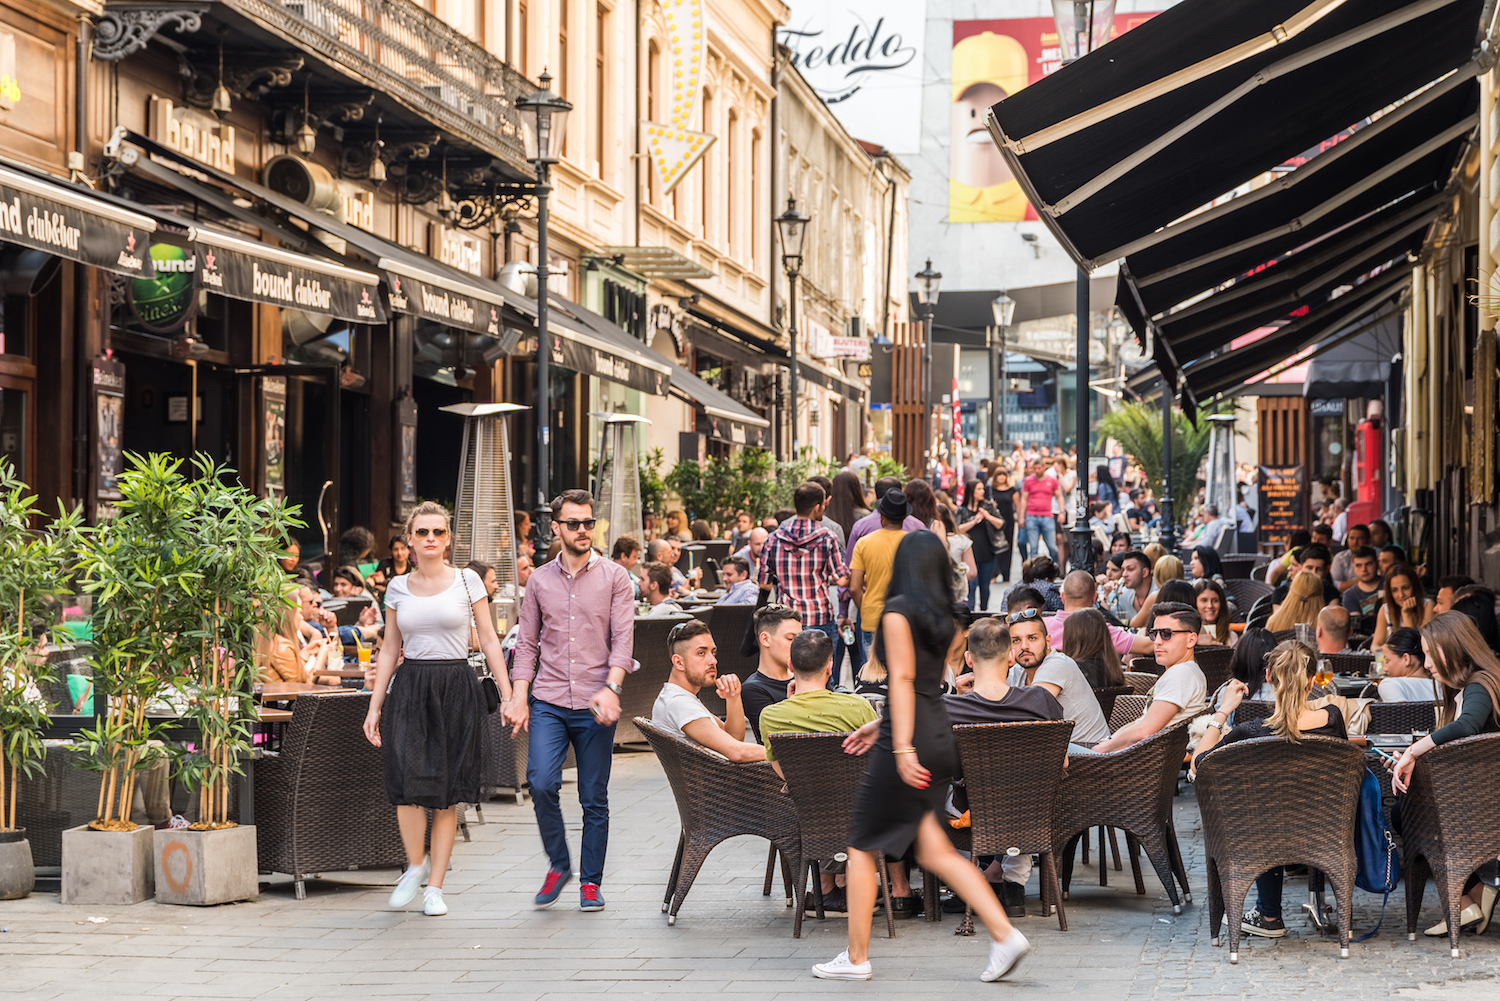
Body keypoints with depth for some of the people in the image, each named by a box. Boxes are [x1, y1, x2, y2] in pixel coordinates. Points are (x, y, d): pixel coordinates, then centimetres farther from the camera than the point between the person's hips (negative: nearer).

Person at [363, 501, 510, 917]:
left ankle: (435, 887, 9)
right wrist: (374, 707, 8)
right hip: (409, 689, 1)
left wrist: (508, 695, -2)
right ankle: (416, 864, 11)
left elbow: (489, 641, 4)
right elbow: (389, 650, 13)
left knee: (447, 793, 1)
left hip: (456, 688, -1)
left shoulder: (467, 581, 3)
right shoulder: (397, 588, 8)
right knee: (409, 783, -13)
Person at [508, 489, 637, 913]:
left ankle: (590, 881, 16)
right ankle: (558, 864, 5)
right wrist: (519, 698, 0)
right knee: (541, 783, -16)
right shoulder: (539, 580, 9)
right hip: (547, 702, 1)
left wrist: (611, 689, -20)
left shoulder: (614, 577, 2)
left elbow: (623, 639, -5)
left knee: (594, 797, 3)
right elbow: (527, 644, 12)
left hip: (594, 705, -1)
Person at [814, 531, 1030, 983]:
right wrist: (878, 731, 29)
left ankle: (856, 958, 9)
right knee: (934, 851, 8)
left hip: (910, 740, -8)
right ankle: (1004, 934, -5)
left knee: (861, 847, 5)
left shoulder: (898, 609, -8)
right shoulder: (942, 618, 15)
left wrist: (902, 747, -20)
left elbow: (903, 679, -15)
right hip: (940, 738, 8)